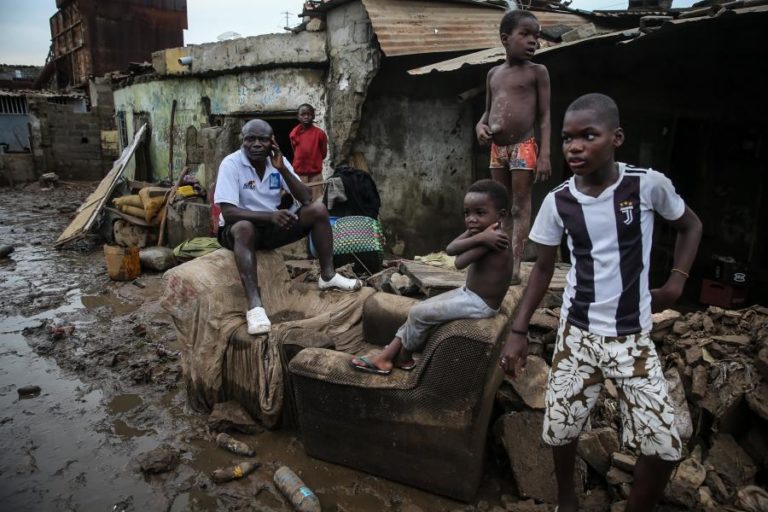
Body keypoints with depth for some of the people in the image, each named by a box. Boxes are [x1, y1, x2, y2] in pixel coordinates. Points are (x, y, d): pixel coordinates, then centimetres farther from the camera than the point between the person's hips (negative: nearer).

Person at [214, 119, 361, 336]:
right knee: (244, 228, -41)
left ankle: (328, 275, -7)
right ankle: (254, 305, -47)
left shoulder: (277, 160, -2)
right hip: (239, 229, -4)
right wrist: (270, 216, -39)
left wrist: (282, 169, -22)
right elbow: (228, 212, -27)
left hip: (273, 227, 5)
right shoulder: (231, 164, -16)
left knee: (318, 209, -14)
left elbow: (305, 199, -9)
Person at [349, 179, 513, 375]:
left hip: (480, 304, -10)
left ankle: (404, 358, 17)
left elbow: (460, 262, -29)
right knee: (419, 310, 8)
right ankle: (386, 356, 12)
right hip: (468, 293, 10)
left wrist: (480, 239, -15)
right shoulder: (481, 231, 3)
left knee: (419, 314, -7)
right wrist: (477, 238, -29)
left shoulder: (494, 236, -26)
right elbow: (450, 249, -13)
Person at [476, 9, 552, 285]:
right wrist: (480, 125, -4)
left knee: (520, 206, -4)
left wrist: (545, 154, -13)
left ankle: (515, 266, -4)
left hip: (523, 148, -5)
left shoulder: (537, 72, -1)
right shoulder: (493, 73, 12)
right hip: (497, 149, 5)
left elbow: (544, 116, -5)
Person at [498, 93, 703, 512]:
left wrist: (676, 282, -2)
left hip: (633, 338, 0)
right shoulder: (557, 201, -8)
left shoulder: (649, 184, -11)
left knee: (663, 447, 0)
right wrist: (518, 330, -1)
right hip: (577, 334, 1)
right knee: (559, 431, 6)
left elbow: (690, 226, 9)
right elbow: (543, 268, 3)